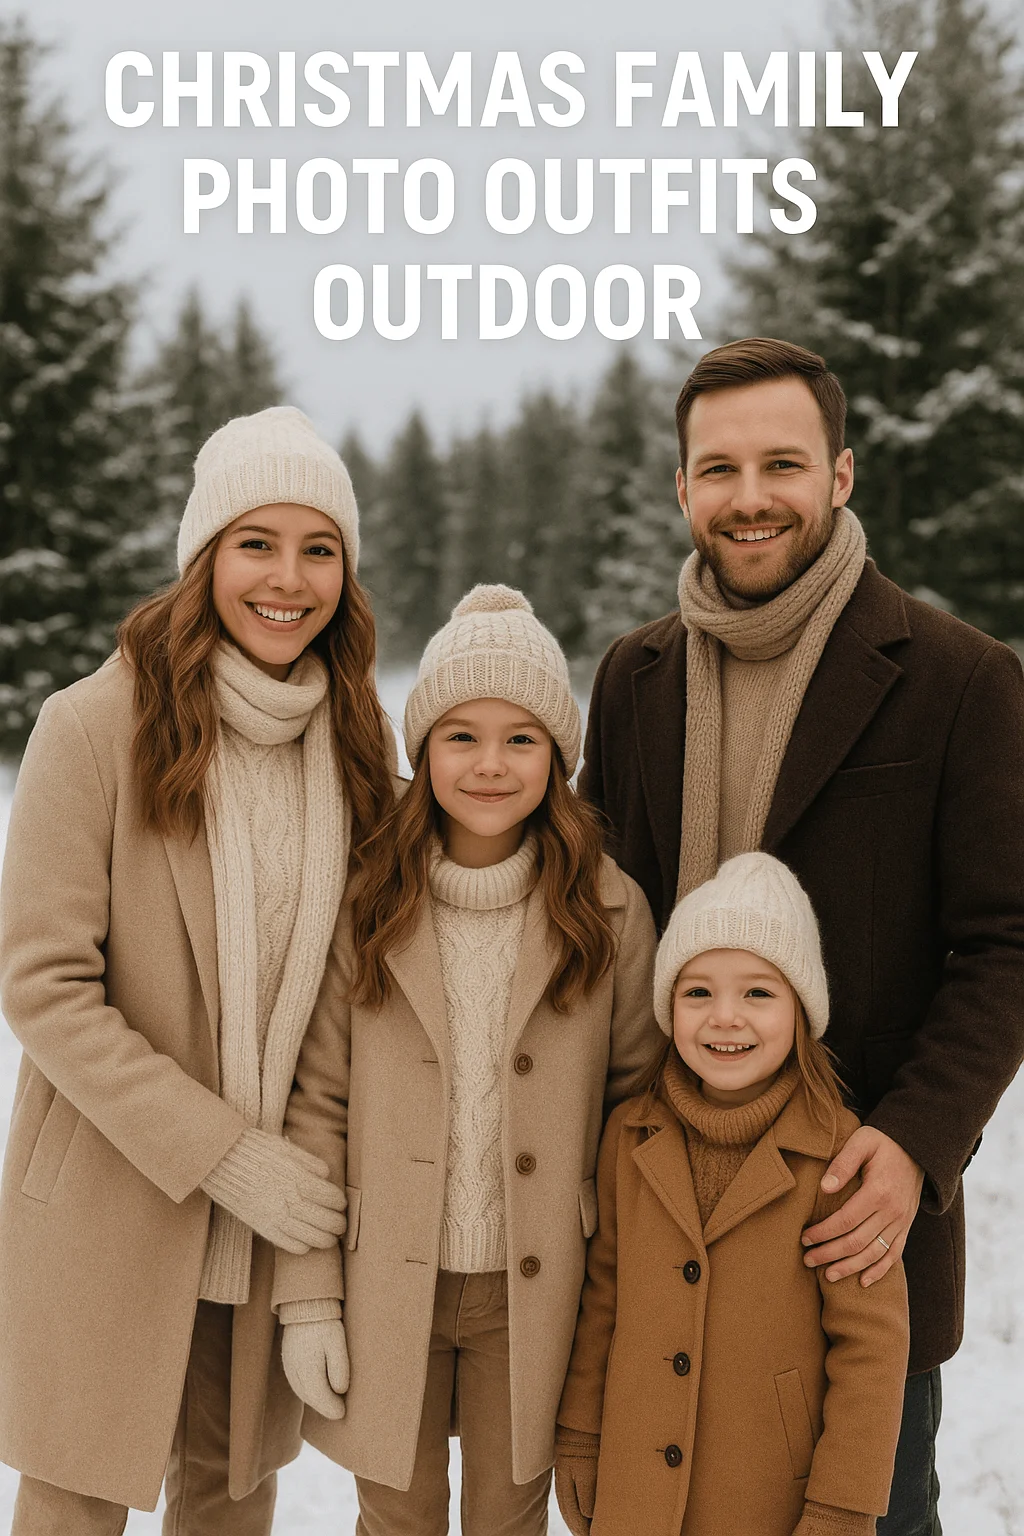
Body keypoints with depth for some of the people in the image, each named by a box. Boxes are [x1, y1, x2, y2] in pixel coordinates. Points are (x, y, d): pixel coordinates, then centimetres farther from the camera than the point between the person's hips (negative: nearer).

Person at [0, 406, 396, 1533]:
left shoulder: (349, 739, 3)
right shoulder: (96, 724, -13)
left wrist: (317, 1163, 0)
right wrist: (220, 1153, -17)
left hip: (278, 1205, 4)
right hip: (107, 1200, -4)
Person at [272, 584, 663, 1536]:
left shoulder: (609, 913, -7)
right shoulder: (365, 909, -7)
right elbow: (314, 1108, -4)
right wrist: (308, 1300, -6)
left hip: (534, 1291, 0)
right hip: (387, 1288, 0)